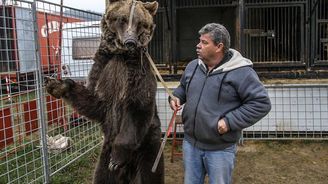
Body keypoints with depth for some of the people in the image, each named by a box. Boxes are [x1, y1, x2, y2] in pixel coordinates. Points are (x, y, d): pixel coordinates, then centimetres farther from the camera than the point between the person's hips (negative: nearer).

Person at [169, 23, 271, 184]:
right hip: (190, 143, 6)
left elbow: (261, 103, -18)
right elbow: (183, 87, 22)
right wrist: (176, 97, -1)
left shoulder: (240, 72, -17)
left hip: (220, 149, -5)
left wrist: (229, 122, -21)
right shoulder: (193, 66, 4)